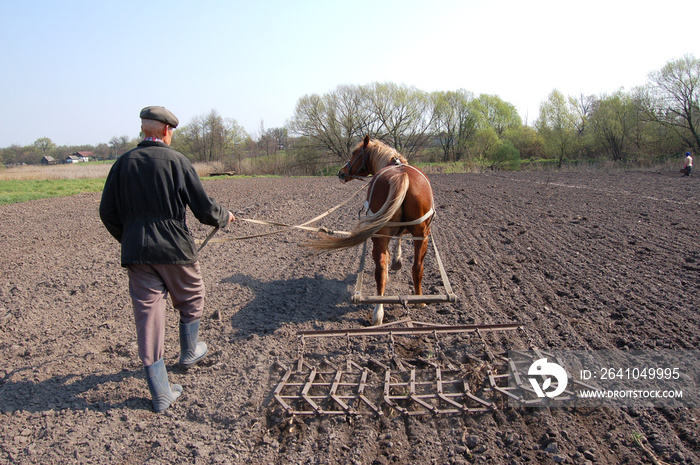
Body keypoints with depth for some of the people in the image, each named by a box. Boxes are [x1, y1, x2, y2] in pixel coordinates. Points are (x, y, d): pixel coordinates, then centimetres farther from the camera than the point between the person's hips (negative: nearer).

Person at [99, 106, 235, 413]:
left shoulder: (123, 163, 4)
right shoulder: (176, 160, -8)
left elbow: (107, 213, 7)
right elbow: (204, 209, -9)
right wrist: (225, 217, 11)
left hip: (135, 253, 4)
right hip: (174, 248, -3)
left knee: (148, 314, 5)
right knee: (191, 300, 23)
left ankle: (161, 393, 11)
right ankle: (189, 353, 44)